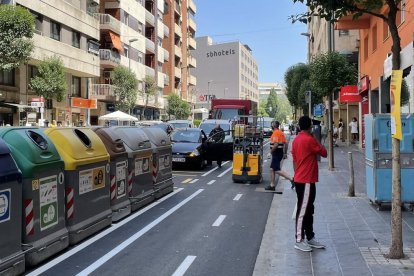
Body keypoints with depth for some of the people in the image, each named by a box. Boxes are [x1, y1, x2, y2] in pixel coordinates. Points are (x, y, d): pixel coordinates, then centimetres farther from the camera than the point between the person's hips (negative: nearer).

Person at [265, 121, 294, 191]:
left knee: (277, 170, -8)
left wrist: (271, 151, -11)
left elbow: (276, 144, -24)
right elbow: (285, 144, 14)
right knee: (272, 169, 13)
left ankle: (291, 179, -13)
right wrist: (285, 153, 17)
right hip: (280, 152, 10)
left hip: (276, 152, -10)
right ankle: (272, 185, 15)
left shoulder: (275, 133, -15)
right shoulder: (281, 133, 14)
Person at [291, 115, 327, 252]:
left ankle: (310, 238, 23)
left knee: (308, 210, 15)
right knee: (303, 211, -3)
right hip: (306, 181, -9)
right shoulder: (310, 139, -16)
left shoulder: (296, 140, 10)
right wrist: (317, 141, 4)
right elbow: (324, 153, -7)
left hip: (300, 179, 9)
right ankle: (299, 241, 3)